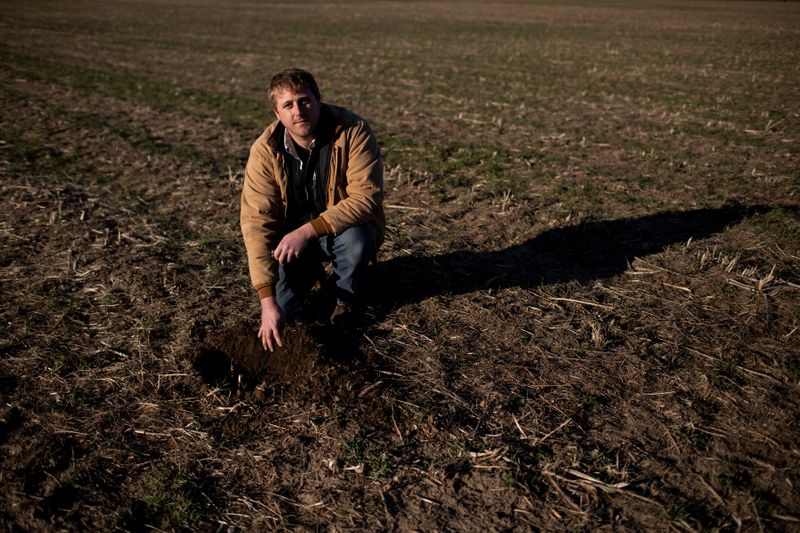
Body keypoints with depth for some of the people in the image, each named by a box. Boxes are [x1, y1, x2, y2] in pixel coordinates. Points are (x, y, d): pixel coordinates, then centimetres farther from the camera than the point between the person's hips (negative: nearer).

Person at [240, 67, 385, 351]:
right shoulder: (265, 150, -18)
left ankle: (346, 299, -1)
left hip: (343, 227, -1)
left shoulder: (353, 131, -23)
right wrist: (267, 300, -29)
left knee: (355, 239, -35)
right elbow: (256, 222, -22)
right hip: (292, 234, 2)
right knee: (280, 309, -13)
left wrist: (308, 231, -37)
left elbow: (366, 197, -28)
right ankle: (313, 267, 22)